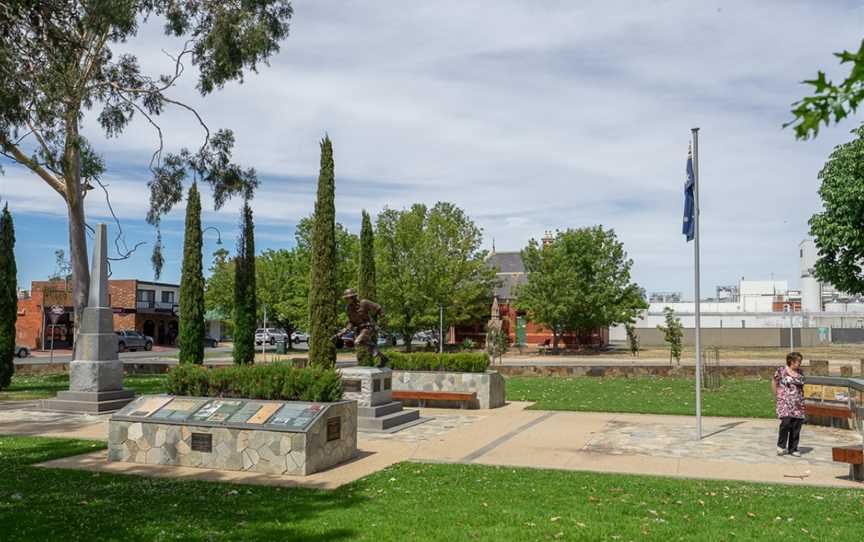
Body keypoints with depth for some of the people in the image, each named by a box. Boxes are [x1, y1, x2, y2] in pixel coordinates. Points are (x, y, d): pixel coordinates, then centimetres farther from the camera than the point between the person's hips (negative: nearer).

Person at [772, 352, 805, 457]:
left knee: (796, 426, 1)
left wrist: (802, 400, 14)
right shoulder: (781, 371, -3)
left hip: (797, 404, 5)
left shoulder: (800, 373, 11)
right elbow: (774, 383, 6)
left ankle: (793, 449, 12)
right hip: (785, 402, -5)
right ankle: (781, 446, 0)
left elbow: (801, 387, 22)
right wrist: (777, 395, 4)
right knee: (786, 422, -18)